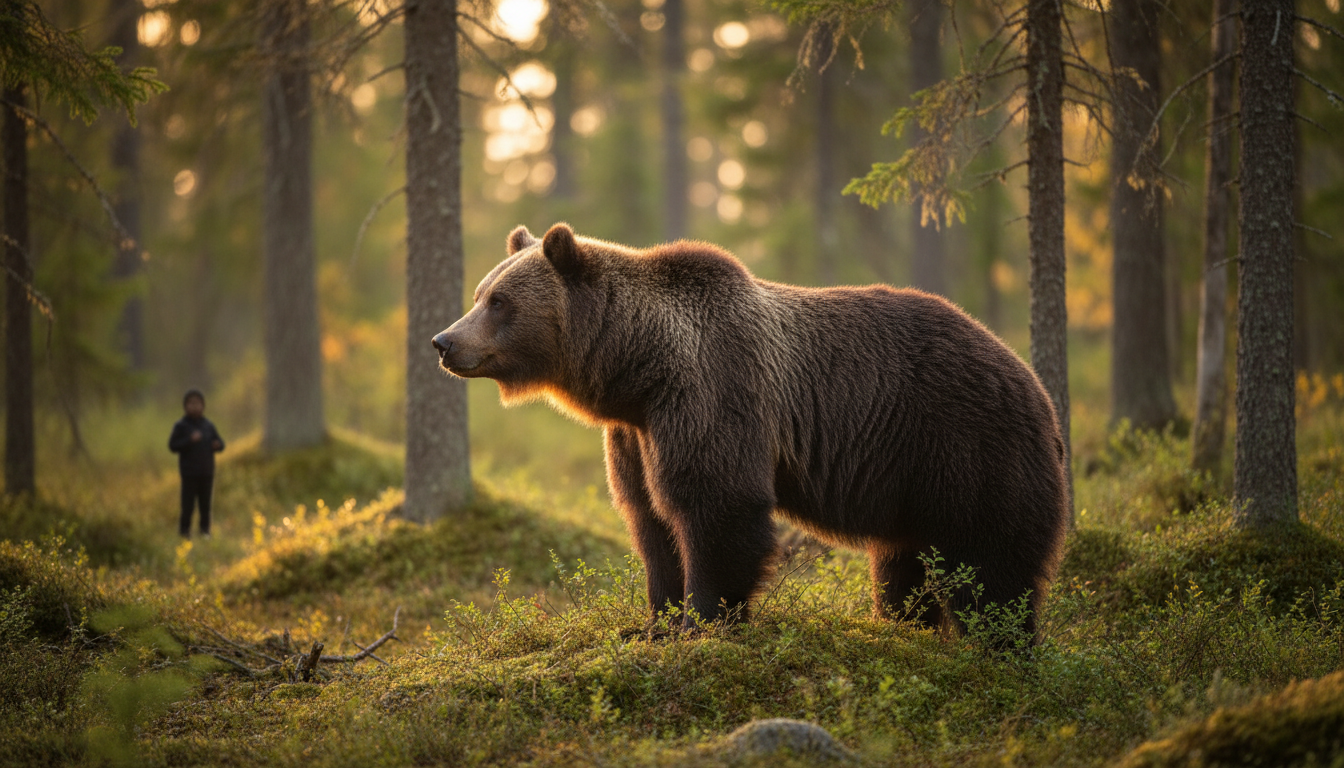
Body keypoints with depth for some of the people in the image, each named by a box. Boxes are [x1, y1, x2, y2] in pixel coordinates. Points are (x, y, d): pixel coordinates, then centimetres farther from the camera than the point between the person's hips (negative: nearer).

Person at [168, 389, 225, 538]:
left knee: (205, 503, 8)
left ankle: (205, 530, 17)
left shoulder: (208, 425, 9)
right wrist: (190, 440, -22)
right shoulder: (181, 426, -4)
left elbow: (220, 442, 16)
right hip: (189, 473, -4)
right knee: (188, 503, -3)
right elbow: (172, 446, -10)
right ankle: (184, 529, 7)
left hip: (206, 472, 4)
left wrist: (217, 445, -8)